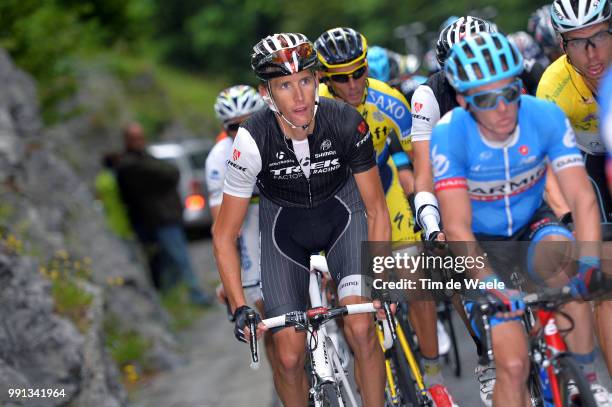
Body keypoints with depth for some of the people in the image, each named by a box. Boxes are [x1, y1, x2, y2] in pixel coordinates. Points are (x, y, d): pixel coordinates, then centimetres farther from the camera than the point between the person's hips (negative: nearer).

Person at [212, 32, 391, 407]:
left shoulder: (347, 123, -27)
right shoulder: (253, 140, -29)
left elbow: (376, 207, -14)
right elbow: (224, 236, -20)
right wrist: (239, 308, -26)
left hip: (342, 214, 0)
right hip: (284, 227, 0)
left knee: (361, 330, -20)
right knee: (290, 356, -8)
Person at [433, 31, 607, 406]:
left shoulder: (545, 117, -22)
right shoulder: (449, 135, -26)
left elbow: (581, 197, -27)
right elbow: (457, 227, -30)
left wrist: (590, 261, -44)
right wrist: (490, 283, -45)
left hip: (531, 225, 1)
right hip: (480, 242, -1)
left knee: (561, 254, -35)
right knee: (514, 365, -15)